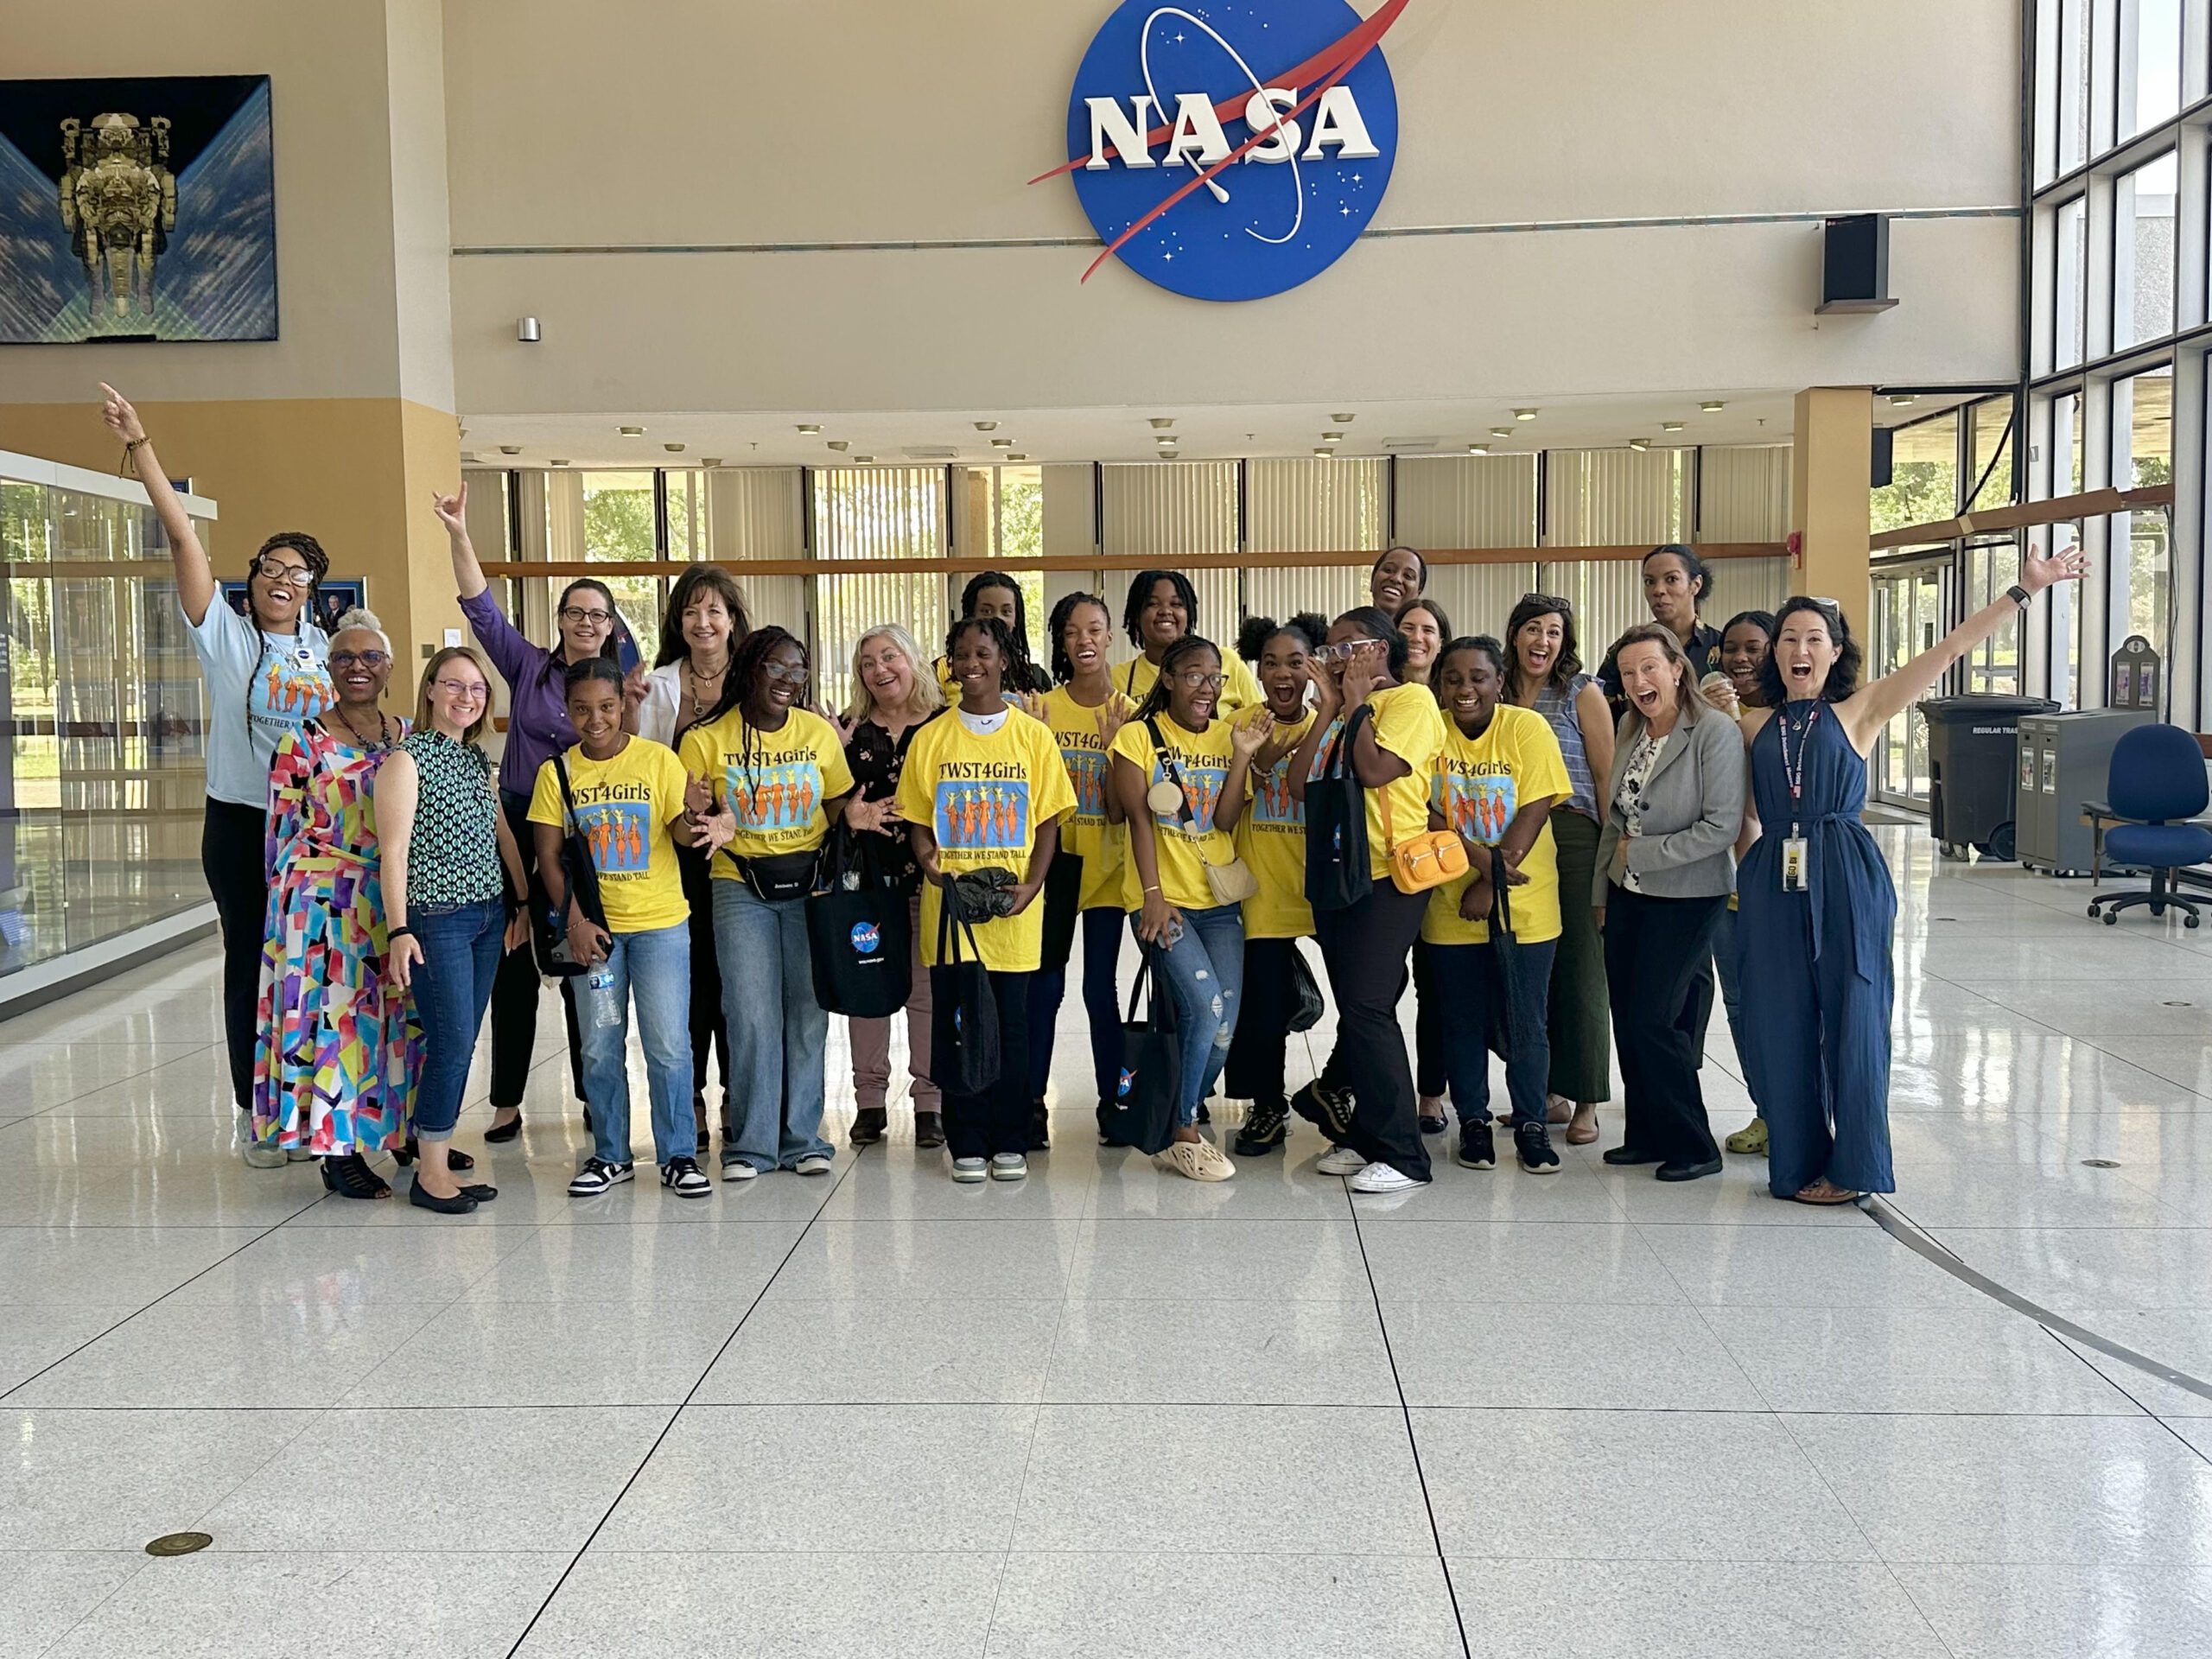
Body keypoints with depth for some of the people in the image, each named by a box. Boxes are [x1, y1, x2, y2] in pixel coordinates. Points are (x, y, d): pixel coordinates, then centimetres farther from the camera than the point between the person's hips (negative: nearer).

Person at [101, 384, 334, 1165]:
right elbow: (183, 538, -9)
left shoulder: (326, 648, 8)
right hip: (240, 826, -2)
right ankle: (258, 1116, 13)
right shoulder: (225, 636, -2)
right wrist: (139, 446, -16)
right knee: (250, 960, 4)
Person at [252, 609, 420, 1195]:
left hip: (397, 904, 5)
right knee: (335, 1014, -4)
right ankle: (337, 1151, 3)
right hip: (326, 907, -5)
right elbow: (284, 834, -2)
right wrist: (294, 902, -5)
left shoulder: (408, 737, 10)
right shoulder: (302, 743, -4)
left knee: (400, 1016, 10)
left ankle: (408, 1133, 22)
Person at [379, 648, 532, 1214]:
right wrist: (398, 930, -18)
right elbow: (394, 850, -13)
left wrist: (524, 902, 17)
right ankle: (430, 1174, 0)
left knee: (462, 1042, 8)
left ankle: (433, 1145, 16)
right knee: (452, 1040, -9)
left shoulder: (477, 760, 15)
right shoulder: (407, 759, -8)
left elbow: (502, 834, 20)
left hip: (488, 914, 7)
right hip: (436, 919, -7)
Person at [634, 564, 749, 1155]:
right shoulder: (656, 686, 7)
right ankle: (689, 1100, 11)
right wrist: (628, 711, -7)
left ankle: (739, 1097, 16)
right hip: (677, 848, 0)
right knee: (688, 969, 1)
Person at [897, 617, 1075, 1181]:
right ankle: (967, 1144, 13)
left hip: (1013, 909, 0)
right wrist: (930, 863, -12)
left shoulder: (1033, 736, 5)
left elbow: (1048, 821, 4)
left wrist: (1031, 886, -9)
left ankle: (1010, 1142, 15)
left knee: (1011, 1025, 4)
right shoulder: (931, 738, 7)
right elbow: (917, 820, 7)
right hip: (949, 904, 1)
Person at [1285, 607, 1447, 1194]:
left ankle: (1403, 1156, -7)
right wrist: (1329, 707, 2)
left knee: (1367, 1009, -13)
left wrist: (1357, 703, -8)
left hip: (1387, 876, -8)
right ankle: (1364, 1137, 20)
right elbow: (1301, 782, 5)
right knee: (1356, 1011, 12)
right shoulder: (1339, 711, 18)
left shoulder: (1411, 700, -5)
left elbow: (1374, 771, -20)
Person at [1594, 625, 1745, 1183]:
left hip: (1687, 898, -7)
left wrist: (1642, 852, -15)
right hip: (1628, 894, 7)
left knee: (1653, 1021, -7)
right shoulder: (1630, 728, 6)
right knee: (1627, 1018, 9)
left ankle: (1693, 1147, 8)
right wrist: (1601, 891, 15)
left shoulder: (1716, 732, -16)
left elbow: (1722, 827, -20)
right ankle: (1646, 1135, 23)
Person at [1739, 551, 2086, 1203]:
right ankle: (1798, 1162, 17)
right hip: (1774, 881, 3)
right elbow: (1741, 810, 16)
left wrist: (2026, 588, -5)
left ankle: (1854, 1166, 11)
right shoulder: (1754, 725, 11)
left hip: (1846, 879, -2)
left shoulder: (1858, 710, 4)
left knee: (1852, 1018, 0)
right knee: (1783, 1023, 5)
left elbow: (1949, 649, -1)